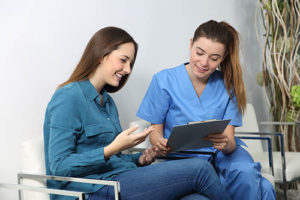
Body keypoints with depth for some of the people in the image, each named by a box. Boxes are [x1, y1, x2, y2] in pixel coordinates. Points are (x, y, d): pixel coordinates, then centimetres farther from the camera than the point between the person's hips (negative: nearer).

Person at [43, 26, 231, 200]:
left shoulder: (108, 102, 21)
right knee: (199, 169, -14)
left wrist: (139, 159, 5)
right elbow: (59, 167, -15)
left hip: (118, 179, 8)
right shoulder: (68, 98, -8)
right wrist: (112, 149, -20)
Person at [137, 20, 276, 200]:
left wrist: (226, 143, -29)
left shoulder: (228, 86, 2)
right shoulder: (164, 81, -3)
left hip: (221, 156, 2)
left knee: (246, 173, -33)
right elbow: (155, 130, 2)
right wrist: (160, 144, -22)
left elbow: (230, 142, -3)